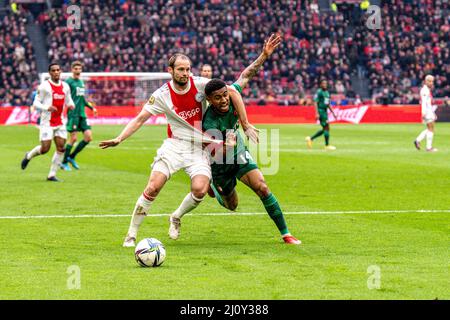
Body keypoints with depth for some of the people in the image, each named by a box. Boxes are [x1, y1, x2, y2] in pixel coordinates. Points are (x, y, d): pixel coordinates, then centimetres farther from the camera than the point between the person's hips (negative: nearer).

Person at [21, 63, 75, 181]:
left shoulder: (65, 86, 9)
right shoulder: (44, 86, -8)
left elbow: (69, 101, 20)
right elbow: (36, 103, -8)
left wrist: (71, 105, -4)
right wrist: (47, 108, -26)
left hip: (60, 122, 5)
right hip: (47, 122, -5)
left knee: (61, 148, -2)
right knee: (45, 149, -9)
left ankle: (52, 175, 7)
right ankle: (29, 156, 23)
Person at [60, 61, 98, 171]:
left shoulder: (81, 82, 17)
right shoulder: (68, 81, -6)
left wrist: (92, 107, 22)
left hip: (82, 114, 7)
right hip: (73, 113, -7)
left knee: (88, 137, -1)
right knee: (73, 138, -9)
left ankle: (71, 157, 13)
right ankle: (64, 162, 5)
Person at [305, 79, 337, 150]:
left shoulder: (327, 93, 16)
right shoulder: (319, 92, -10)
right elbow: (315, 103, -14)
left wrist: (333, 113, 19)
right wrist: (317, 113, -21)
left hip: (325, 111, 9)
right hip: (321, 111, -9)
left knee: (324, 129, 9)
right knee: (326, 128, -10)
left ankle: (310, 139, 19)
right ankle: (327, 145, -4)